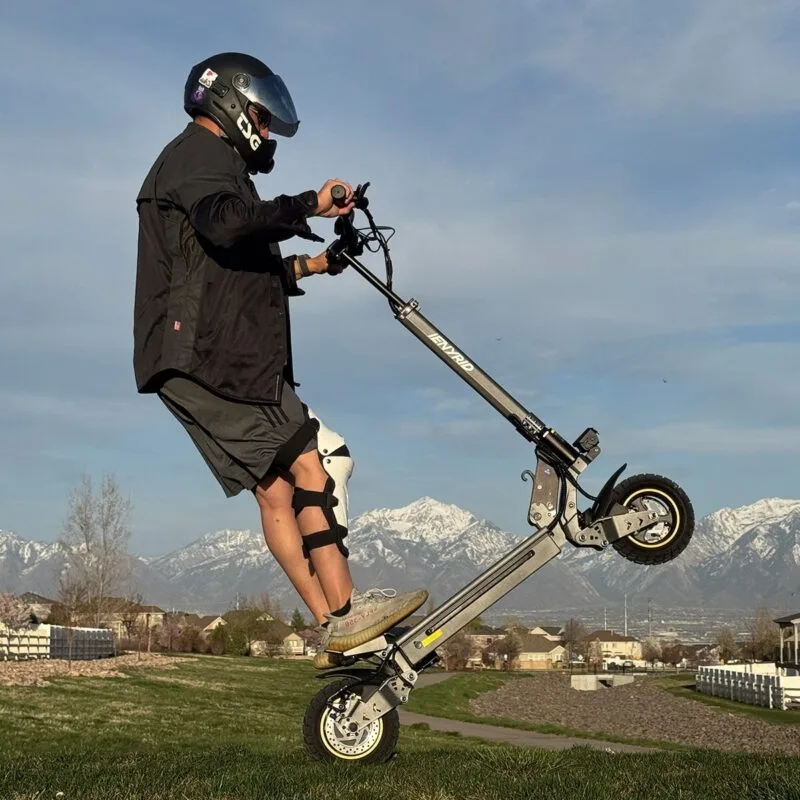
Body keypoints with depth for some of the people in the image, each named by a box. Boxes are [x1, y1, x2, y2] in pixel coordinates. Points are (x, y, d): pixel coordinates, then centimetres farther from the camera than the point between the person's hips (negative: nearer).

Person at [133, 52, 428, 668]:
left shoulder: (206, 164, 32)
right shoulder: (202, 153, -2)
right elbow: (227, 223, -25)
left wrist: (301, 267, 25)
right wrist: (307, 205, -18)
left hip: (204, 362, 11)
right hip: (210, 358, -11)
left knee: (275, 488, 4)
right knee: (315, 465, -15)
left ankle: (333, 631, 3)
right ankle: (345, 613, -17)